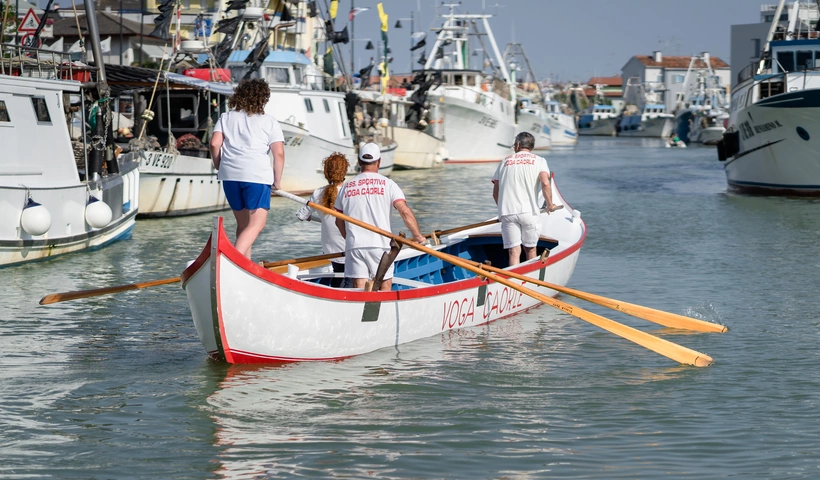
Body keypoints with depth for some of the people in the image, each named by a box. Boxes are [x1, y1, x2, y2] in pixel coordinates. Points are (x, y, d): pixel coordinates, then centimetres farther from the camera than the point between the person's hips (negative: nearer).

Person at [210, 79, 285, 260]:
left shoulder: (226, 118, 15)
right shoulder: (270, 122, 6)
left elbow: (214, 144, 3)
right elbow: (279, 153, -3)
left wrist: (220, 168, 15)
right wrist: (277, 180, 7)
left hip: (230, 176, 4)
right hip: (258, 176, -4)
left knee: (242, 223, 17)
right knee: (257, 224, -5)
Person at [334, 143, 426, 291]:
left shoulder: (346, 187, 11)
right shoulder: (387, 184, 1)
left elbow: (339, 222, 17)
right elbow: (405, 212, -8)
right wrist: (418, 236, 2)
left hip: (354, 246, 2)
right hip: (380, 246, -2)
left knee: (359, 289, 0)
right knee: (385, 287, 7)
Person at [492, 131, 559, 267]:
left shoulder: (505, 161, 17)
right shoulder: (538, 160, 9)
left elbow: (495, 193, 15)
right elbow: (545, 183, -10)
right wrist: (550, 205, 3)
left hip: (507, 213, 1)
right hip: (529, 211, -1)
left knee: (513, 251, -3)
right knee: (530, 249, 14)